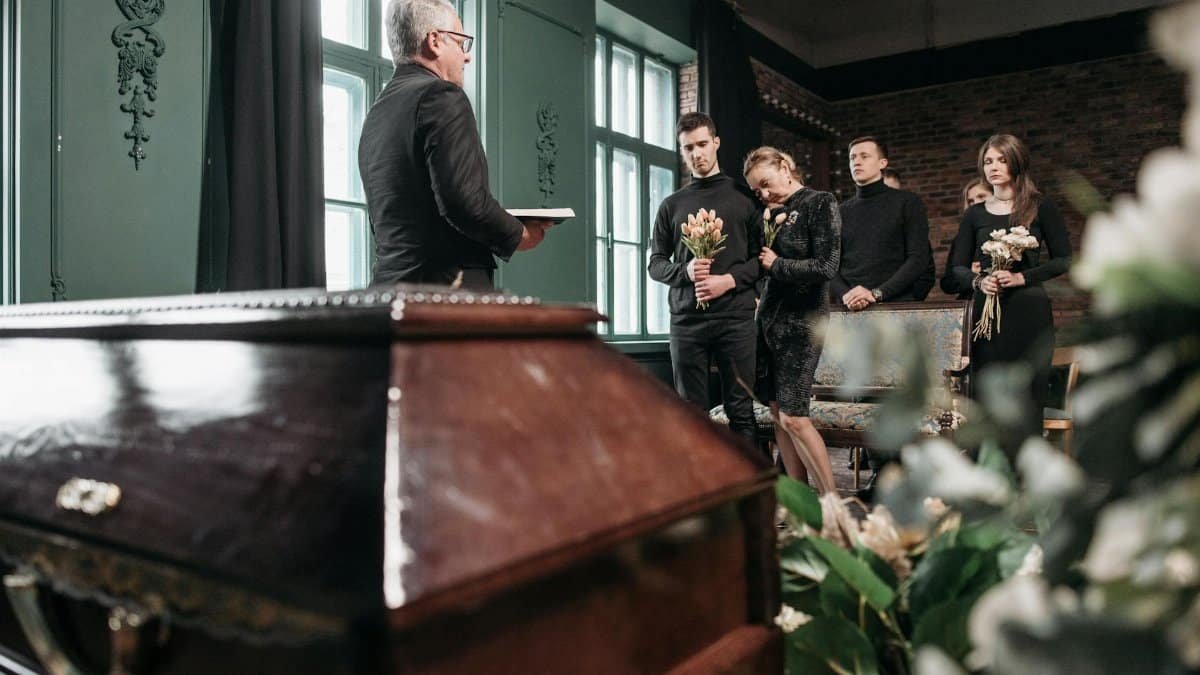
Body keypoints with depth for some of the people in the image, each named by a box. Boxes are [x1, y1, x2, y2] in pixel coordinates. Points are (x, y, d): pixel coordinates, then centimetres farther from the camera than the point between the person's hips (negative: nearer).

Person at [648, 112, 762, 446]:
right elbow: (656, 263, 12)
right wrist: (685, 272, -9)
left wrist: (729, 280, -13)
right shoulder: (672, 205, 14)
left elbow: (762, 256, 5)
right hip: (686, 320, 2)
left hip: (736, 318, -1)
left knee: (740, 411, 1)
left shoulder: (744, 196, 8)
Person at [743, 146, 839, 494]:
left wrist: (776, 264, -7)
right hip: (770, 318, 7)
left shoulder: (821, 203, -6)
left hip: (801, 321, -7)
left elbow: (826, 266, -15)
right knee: (778, 413, 6)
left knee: (793, 417, -10)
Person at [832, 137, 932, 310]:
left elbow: (919, 258, -2)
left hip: (896, 305, -2)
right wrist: (845, 295, -12)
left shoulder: (907, 202, 8)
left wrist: (876, 294, -13)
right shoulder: (841, 212, 16)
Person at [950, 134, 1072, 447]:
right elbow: (959, 267, 11)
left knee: (1025, 397, -1)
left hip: (1029, 314, -2)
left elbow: (1064, 260, 1)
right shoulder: (975, 215, 10)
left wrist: (1022, 277, -13)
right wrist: (979, 281, -10)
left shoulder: (1040, 207, 3)